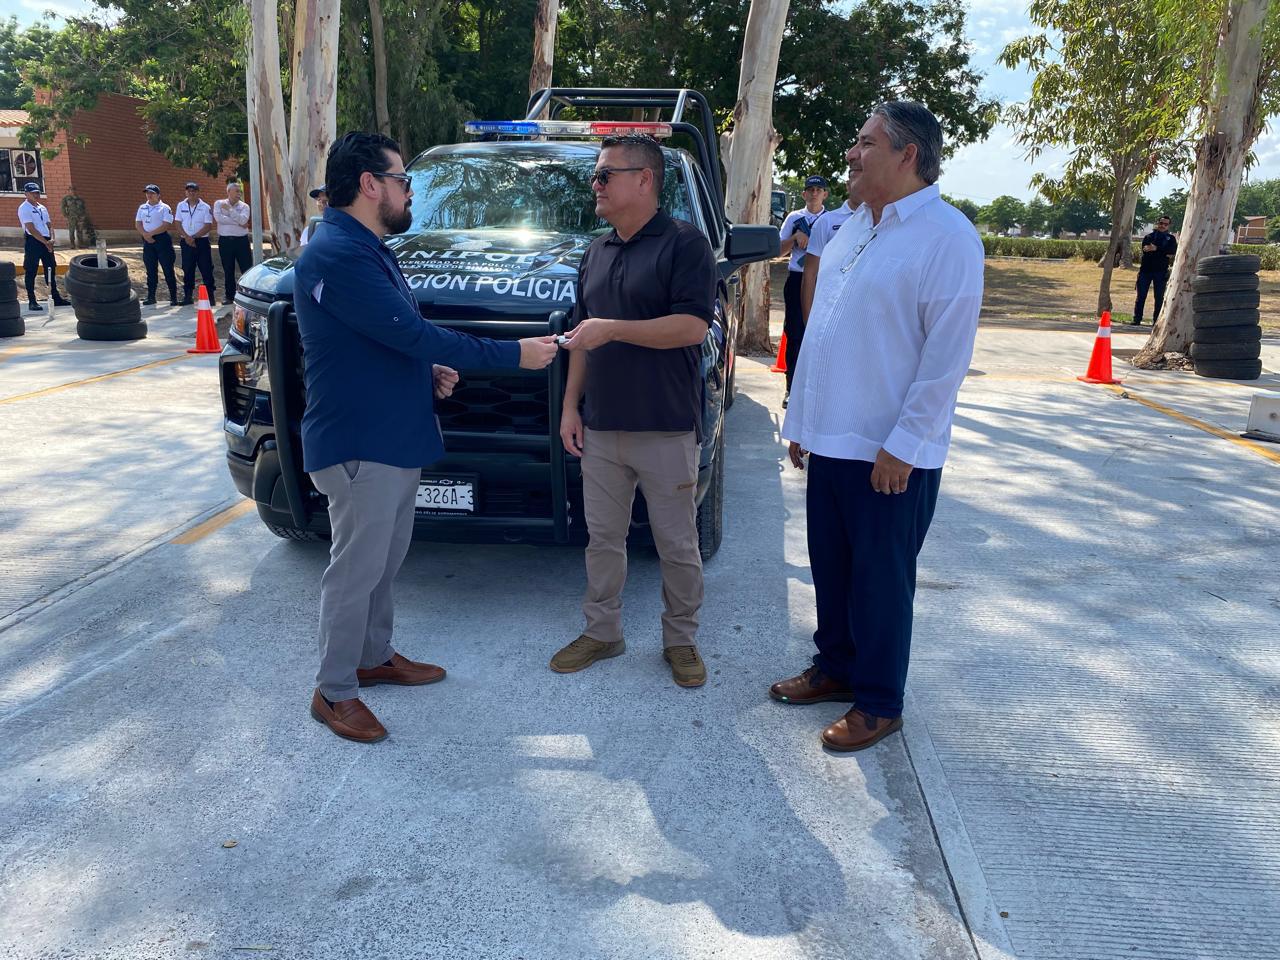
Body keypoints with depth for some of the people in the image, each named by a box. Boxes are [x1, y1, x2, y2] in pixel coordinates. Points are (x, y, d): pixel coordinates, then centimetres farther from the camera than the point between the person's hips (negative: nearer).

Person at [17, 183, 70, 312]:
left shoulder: (42, 208, 16)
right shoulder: (24, 208, -8)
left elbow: (49, 225, 13)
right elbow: (31, 229, -16)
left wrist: (51, 239, -5)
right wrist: (46, 242, -18)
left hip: (46, 242, 7)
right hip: (32, 242, -7)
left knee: (51, 269, 10)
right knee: (31, 272, -3)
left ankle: (56, 297, 18)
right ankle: (32, 301, 0)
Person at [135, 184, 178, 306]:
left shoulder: (164, 208, -3)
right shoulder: (142, 208, 14)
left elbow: (166, 225, -13)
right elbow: (138, 223, 11)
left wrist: (150, 233, -15)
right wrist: (145, 235, -9)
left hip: (162, 239, -5)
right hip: (147, 241, 5)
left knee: (168, 269, -4)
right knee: (150, 270, 8)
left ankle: (173, 297, -1)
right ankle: (151, 297, 13)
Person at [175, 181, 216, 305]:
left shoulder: (205, 207, -2)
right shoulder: (181, 206, 7)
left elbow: (208, 226, -7)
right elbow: (178, 224, 5)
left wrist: (194, 237, -13)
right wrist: (187, 237, -10)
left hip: (202, 241, -3)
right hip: (186, 242, 3)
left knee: (206, 270, -3)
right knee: (187, 270, 6)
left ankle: (210, 296, 2)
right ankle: (187, 296, 12)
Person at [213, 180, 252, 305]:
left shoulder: (244, 206, 6)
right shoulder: (219, 203, 6)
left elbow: (242, 220, -12)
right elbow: (218, 218, -11)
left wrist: (229, 209, -13)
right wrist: (238, 222, -11)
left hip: (241, 240, 0)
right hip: (225, 240, 0)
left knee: (247, 268, -3)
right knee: (228, 270, 6)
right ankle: (229, 296, 14)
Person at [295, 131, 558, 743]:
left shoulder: (368, 250, 15)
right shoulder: (336, 255, -20)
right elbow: (409, 332, -25)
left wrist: (430, 368, 3)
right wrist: (515, 354, -21)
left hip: (395, 438, 10)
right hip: (356, 447, -10)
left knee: (386, 559, 19)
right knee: (356, 569, 0)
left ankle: (375, 657, 36)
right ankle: (334, 692, 16)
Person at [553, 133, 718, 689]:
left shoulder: (684, 244, -6)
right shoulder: (596, 253, 16)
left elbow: (692, 327, -18)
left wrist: (613, 329, -20)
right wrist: (570, 405, 11)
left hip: (667, 430, -6)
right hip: (601, 429, 6)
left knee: (677, 545, 6)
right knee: (602, 539, 13)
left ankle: (681, 639, 22)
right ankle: (601, 632, 27)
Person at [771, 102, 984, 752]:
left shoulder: (946, 237, -12)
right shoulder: (855, 228, 13)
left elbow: (948, 353, -17)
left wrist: (903, 446, -19)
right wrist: (801, 419, 15)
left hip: (890, 454, -7)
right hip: (831, 440, 8)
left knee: (881, 577, 5)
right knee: (830, 566, 17)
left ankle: (879, 703, 22)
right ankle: (836, 667, 36)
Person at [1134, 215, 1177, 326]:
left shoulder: (1171, 238, 11)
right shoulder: (1149, 237, 11)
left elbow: (1172, 251, -8)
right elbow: (1145, 249, -8)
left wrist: (1156, 249, -15)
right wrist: (1164, 253, -15)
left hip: (1161, 272, 0)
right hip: (1146, 269, 0)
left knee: (1159, 298, 0)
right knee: (1141, 296, -1)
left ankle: (1156, 320, 4)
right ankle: (1137, 319, 3)